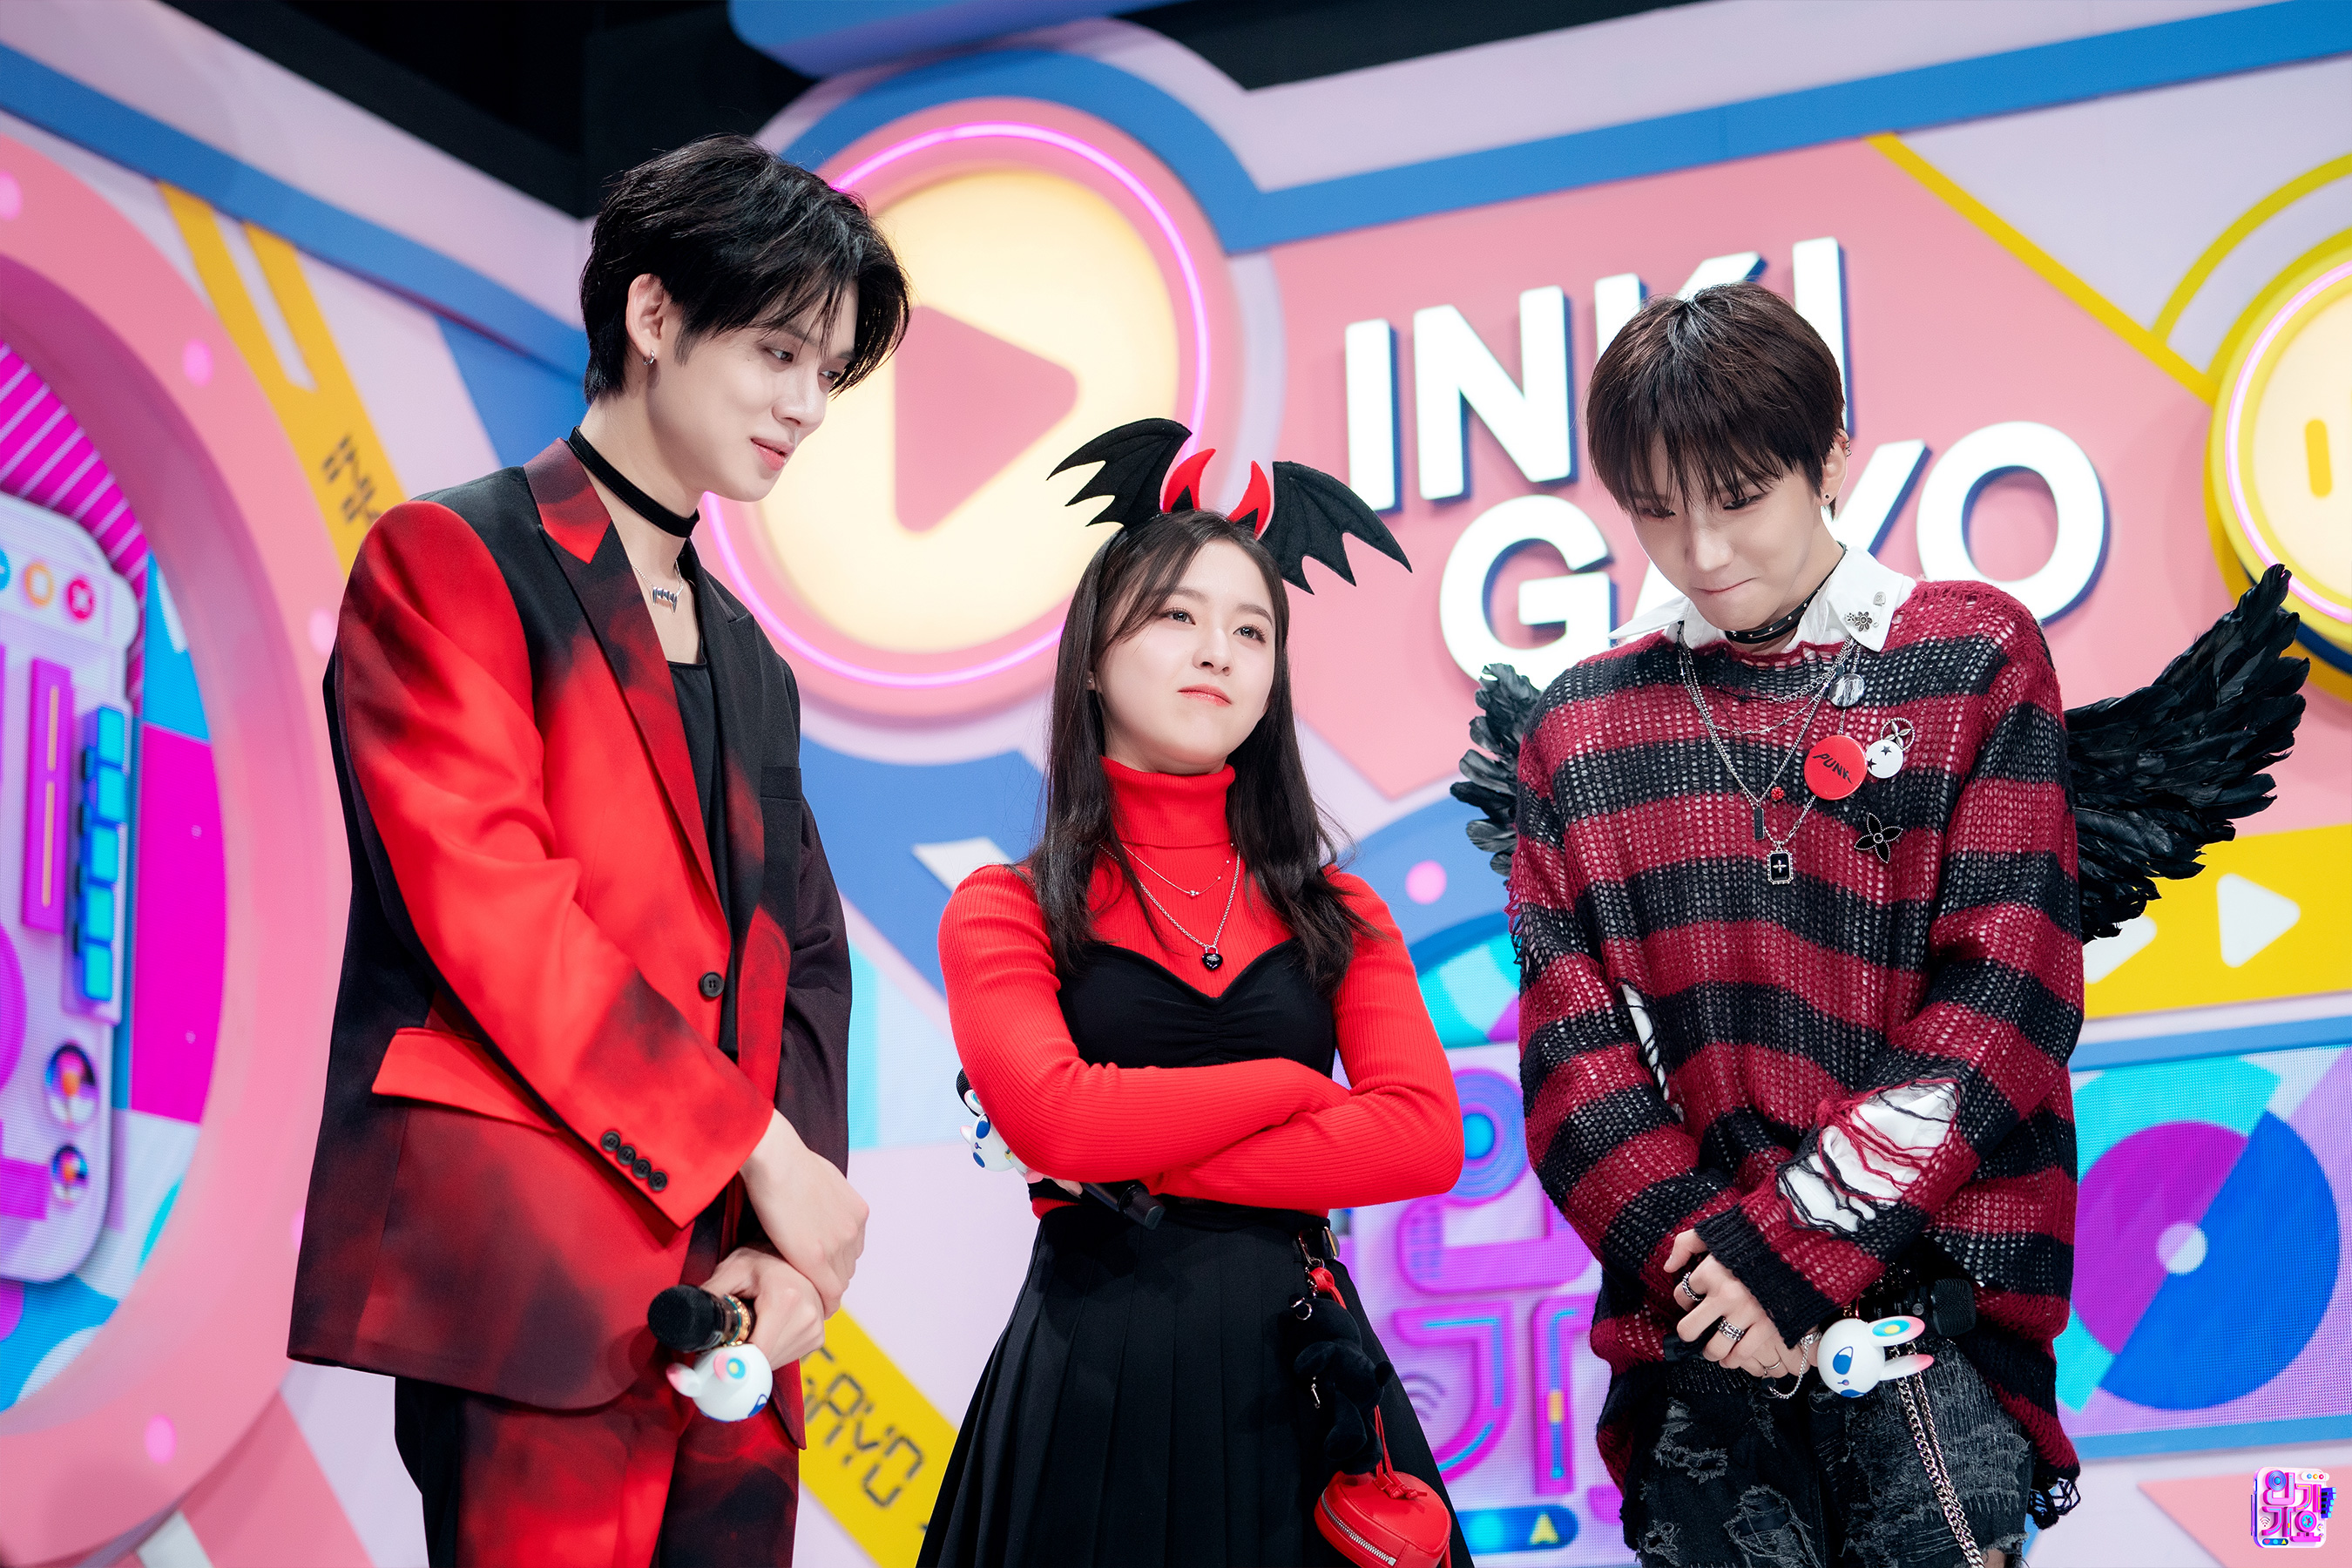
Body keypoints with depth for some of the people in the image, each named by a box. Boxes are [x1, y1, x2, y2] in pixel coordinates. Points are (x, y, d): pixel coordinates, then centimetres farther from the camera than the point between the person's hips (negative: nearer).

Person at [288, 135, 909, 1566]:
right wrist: (763, 1160, -10)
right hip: (535, 1282, -7)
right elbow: (490, 914, -11)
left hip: (728, 1291, 7)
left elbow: (803, 960, 15)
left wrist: (793, 1242, -2)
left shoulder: (750, 657, 22)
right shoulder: (449, 562, 0)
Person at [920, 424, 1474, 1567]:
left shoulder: (1338, 915, 11)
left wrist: (1147, 1162, -11)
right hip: (1094, 1375, -3)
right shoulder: (1004, 910, 2)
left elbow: (1428, 1138, -6)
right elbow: (1056, 1123, -16)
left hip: (1298, 1370, 3)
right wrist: (1294, 1083, -5)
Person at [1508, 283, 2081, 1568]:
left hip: (1934, 1309, -2)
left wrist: (1791, 1242, -11)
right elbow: (1569, 1045, 5)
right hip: (1696, 1329, 2)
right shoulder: (1583, 728, 11)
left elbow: (2002, 1000, -4)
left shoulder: (1977, 660, 4)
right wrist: (1700, 1260, -11)